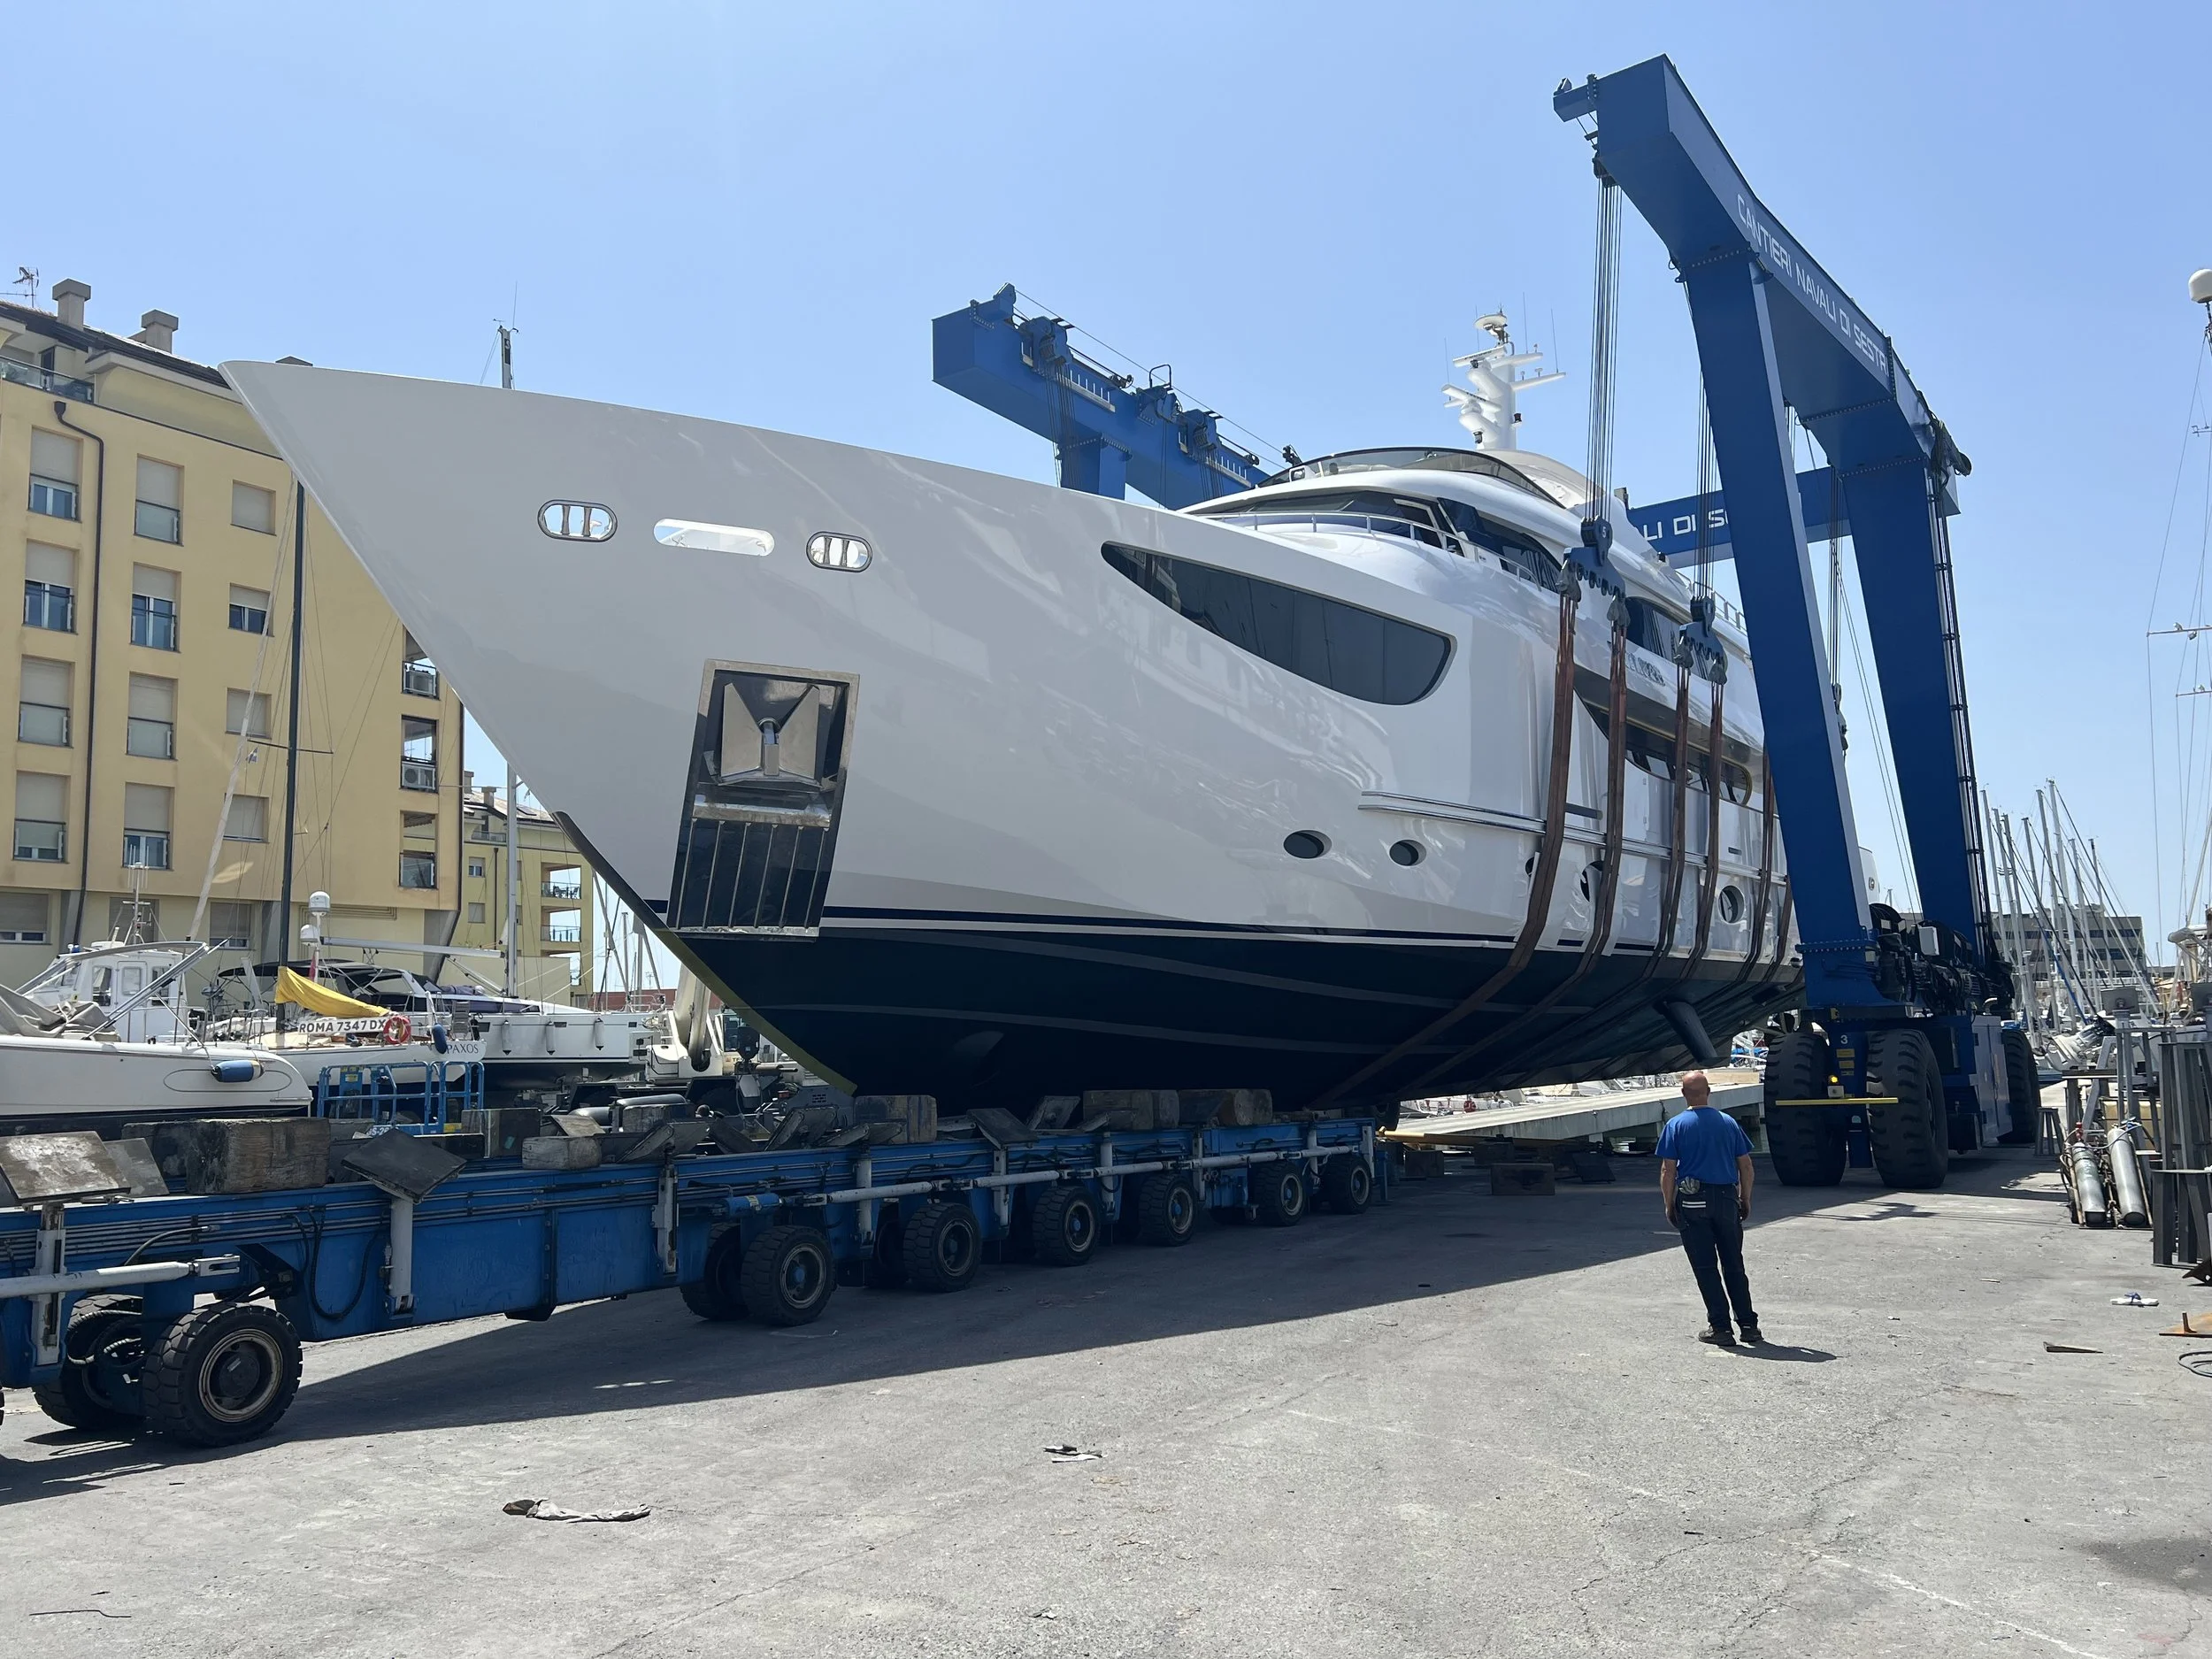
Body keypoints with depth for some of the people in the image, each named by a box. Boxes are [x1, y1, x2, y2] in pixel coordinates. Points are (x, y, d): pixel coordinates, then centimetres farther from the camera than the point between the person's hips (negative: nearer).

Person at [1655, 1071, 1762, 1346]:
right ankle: (1748, 1324, 15)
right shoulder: (1729, 1123, 3)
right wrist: (1745, 1200, 16)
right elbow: (1745, 1165, 6)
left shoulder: (1676, 1125, -5)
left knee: (1705, 1267, 3)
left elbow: (1668, 1170, -7)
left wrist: (1669, 1205, 1)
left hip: (1693, 1201, -3)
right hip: (1727, 1199, 3)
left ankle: (1720, 1327, 3)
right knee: (1734, 1265, 13)